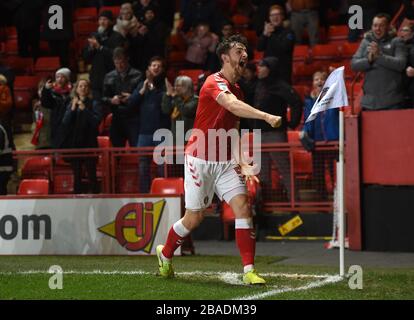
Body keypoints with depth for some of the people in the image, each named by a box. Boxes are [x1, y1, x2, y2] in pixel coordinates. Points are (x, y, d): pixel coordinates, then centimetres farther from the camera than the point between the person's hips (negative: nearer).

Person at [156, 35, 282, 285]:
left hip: (225, 162, 7)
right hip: (200, 160, -7)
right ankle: (165, 254, 33)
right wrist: (266, 116, -51)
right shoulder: (215, 83, -16)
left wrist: (240, 162, 12)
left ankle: (249, 271, -13)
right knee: (194, 218, 4)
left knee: (243, 207, -12)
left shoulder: (237, 89, 12)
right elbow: (233, 105, -38)